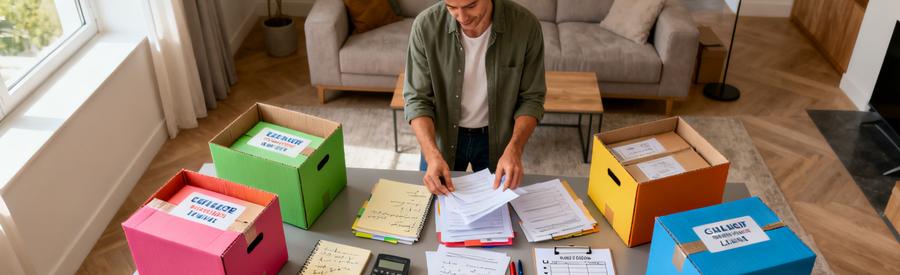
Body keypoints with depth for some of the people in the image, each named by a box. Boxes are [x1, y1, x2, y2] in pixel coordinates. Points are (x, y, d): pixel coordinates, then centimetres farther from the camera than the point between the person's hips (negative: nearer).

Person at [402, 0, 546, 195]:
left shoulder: (525, 25, -23)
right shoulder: (426, 26, -23)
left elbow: (531, 98, -13)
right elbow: (416, 99, -16)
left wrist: (514, 149, -28)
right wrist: (432, 154, -31)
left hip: (497, 137, 0)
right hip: (442, 135, 0)